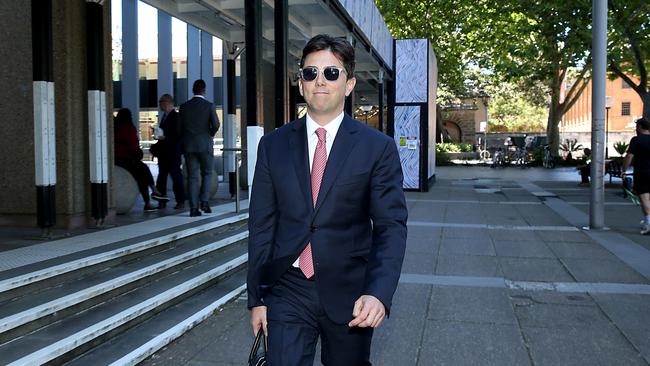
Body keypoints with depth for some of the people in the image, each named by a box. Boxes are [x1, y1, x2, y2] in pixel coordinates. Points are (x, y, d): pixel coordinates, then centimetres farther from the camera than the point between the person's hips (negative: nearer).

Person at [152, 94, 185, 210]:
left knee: (176, 175, -3)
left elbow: (178, 134, -15)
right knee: (162, 175, 8)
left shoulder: (176, 116, -10)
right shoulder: (164, 116, 16)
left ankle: (181, 201, 4)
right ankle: (162, 201, 12)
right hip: (163, 151, 9)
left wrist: (165, 137, -20)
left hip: (173, 151, -8)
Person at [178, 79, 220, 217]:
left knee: (192, 177, 5)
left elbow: (179, 128, 4)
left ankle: (194, 208, 3)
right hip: (205, 145, -2)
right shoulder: (209, 105, -4)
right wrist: (210, 135, 5)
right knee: (207, 173, 13)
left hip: (189, 146, 2)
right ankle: (204, 201, -2)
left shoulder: (184, 107, 4)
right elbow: (216, 125, -14)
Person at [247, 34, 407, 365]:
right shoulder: (273, 145, 3)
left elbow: (391, 226, -8)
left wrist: (379, 293, -22)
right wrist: (256, 297, 4)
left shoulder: (378, 148, -4)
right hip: (288, 292, 1)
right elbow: (261, 225, 4)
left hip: (349, 295, 0)